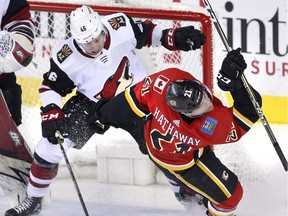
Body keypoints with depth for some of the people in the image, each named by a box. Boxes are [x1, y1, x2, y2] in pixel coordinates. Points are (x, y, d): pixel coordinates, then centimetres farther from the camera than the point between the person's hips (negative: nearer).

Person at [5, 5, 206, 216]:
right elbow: (51, 87, -12)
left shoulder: (121, 26, -26)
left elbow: (146, 32, -5)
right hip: (90, 103, 0)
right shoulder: (67, 59, -27)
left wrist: (172, 37, -15)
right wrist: (51, 115, -24)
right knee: (51, 144, -10)